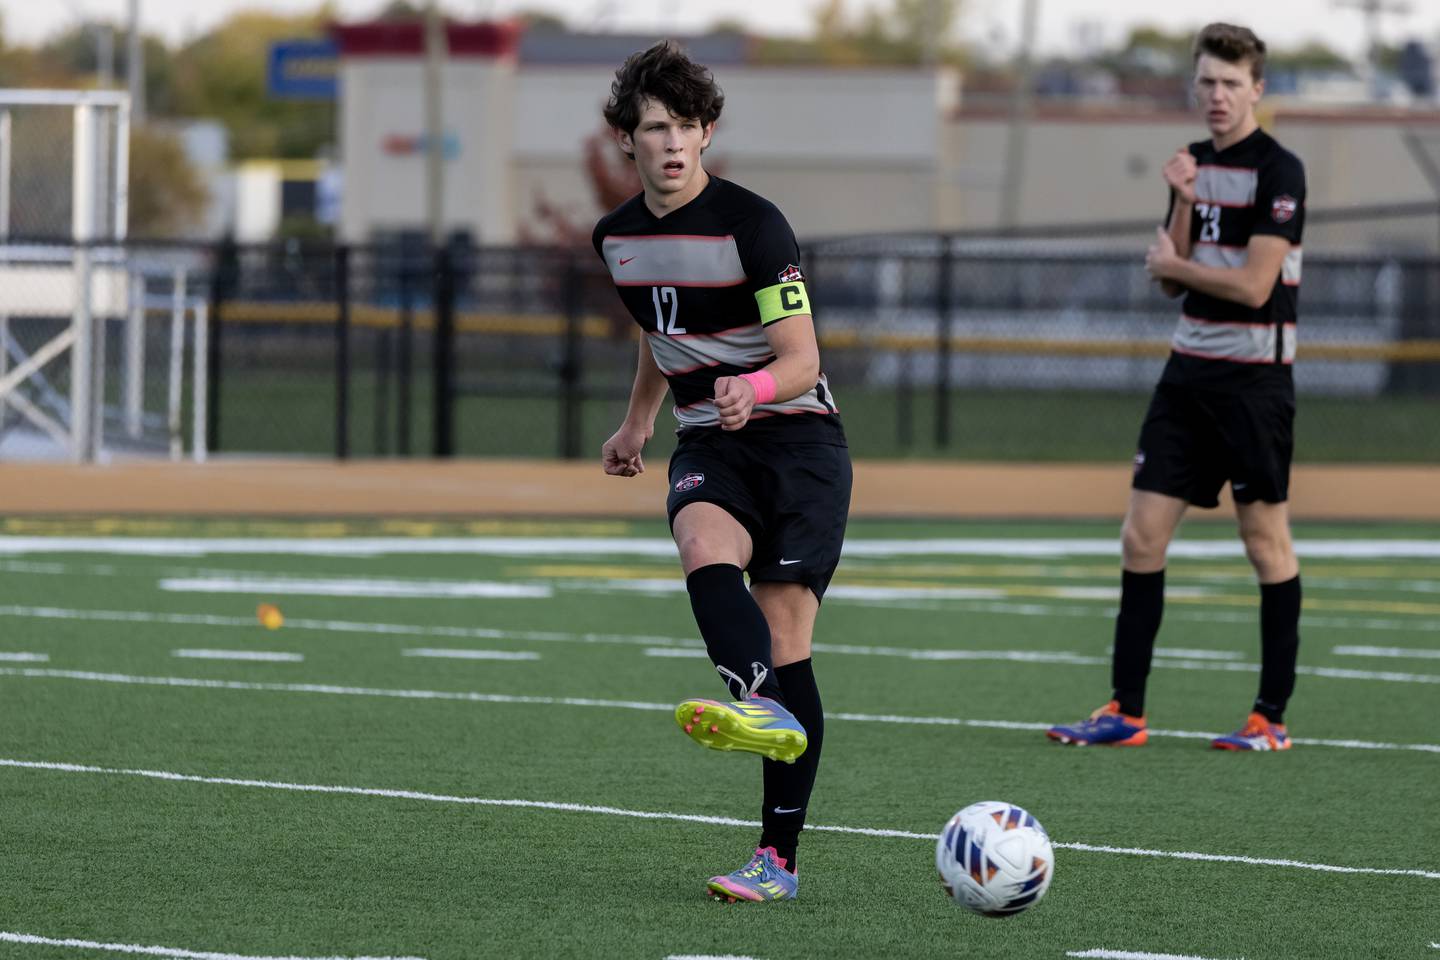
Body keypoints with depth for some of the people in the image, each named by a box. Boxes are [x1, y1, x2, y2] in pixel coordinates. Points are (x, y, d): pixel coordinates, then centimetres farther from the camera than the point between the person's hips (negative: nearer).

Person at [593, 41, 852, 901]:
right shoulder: (619, 237, 6)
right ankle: (760, 709, -58)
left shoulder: (751, 223, -13)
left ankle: (780, 859, -9)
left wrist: (755, 390, -38)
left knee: (786, 649, -10)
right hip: (709, 444, 4)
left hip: (799, 438, -4)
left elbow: (801, 360, -17)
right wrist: (637, 423, 37)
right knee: (706, 550, -32)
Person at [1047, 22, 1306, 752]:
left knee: (1266, 542, 0)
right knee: (1142, 535, 2)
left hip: (1253, 379, -7)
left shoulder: (1277, 172, -12)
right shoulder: (1197, 164, 12)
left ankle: (1272, 717, 7)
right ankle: (1126, 712, 6)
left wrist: (1171, 263, -4)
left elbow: (1253, 285, -18)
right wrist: (1181, 203, -4)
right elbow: (1173, 283, 11)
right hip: (1189, 371, 7)